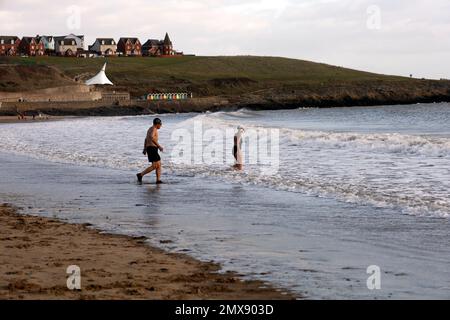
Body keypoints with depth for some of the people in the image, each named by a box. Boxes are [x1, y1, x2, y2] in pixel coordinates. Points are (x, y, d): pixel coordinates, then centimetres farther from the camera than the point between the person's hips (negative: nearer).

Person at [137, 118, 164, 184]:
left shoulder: (150, 129, 21)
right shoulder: (154, 129, -10)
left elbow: (146, 139, 30)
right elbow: (152, 138, -29)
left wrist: (145, 149, 36)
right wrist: (159, 146, -26)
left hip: (149, 149, 10)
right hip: (152, 149, -10)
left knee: (158, 165, 7)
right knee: (154, 166, -12)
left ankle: (158, 180, 2)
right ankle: (140, 175, -10)